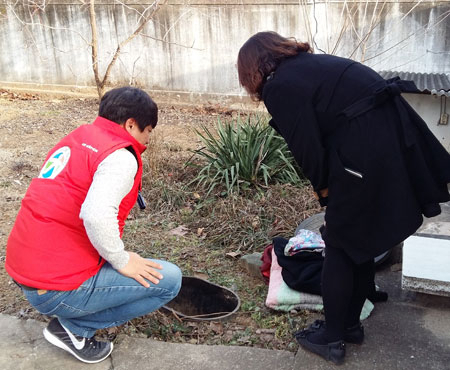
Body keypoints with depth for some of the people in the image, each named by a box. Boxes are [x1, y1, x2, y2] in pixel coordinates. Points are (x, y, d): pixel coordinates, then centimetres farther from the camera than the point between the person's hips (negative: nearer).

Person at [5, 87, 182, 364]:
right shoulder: (121, 156, -14)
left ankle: (73, 321, 14)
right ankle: (76, 328, 2)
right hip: (58, 290, -9)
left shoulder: (77, 139, 13)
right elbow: (97, 216, -30)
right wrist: (122, 262, -13)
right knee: (169, 280, -2)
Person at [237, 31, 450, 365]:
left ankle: (332, 338, 21)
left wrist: (323, 187, 10)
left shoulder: (279, 87, -6)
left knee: (339, 245, 7)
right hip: (394, 135, 9)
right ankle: (350, 324, 34)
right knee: (361, 240, 19)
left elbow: (306, 147, -7)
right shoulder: (310, 64, 20)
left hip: (368, 151, -9)